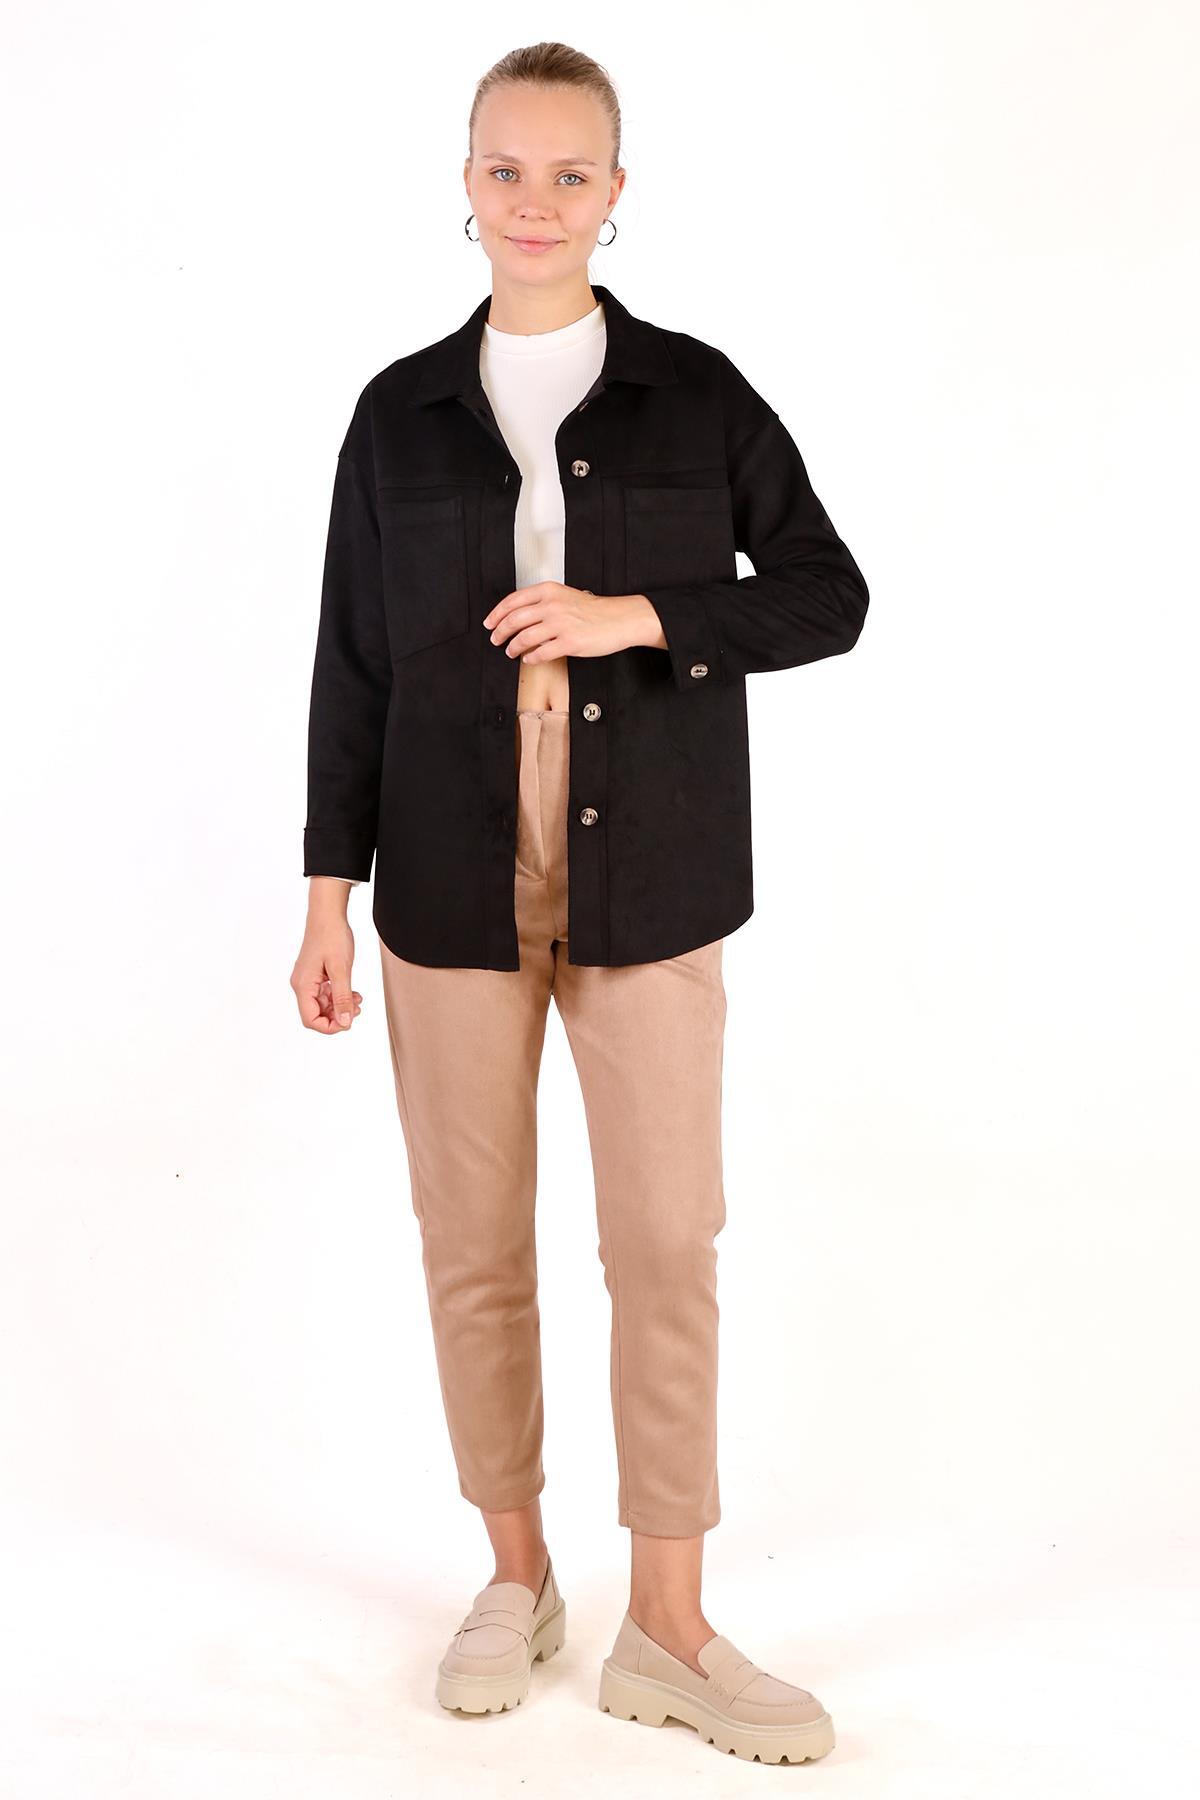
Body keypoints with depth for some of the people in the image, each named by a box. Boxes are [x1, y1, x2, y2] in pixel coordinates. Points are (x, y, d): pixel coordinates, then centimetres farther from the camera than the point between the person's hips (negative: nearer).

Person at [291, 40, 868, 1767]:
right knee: (473, 1244, 7)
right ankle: (518, 1575, 27)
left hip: (649, 883, -1)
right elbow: (353, 664, 6)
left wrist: (641, 616, -14)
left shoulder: (698, 395, 2)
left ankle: (667, 1631, 13)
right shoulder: (402, 413, 5)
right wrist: (329, 896, 3)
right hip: (454, 886, 1)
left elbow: (828, 596, 2)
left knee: (667, 1246, 0)